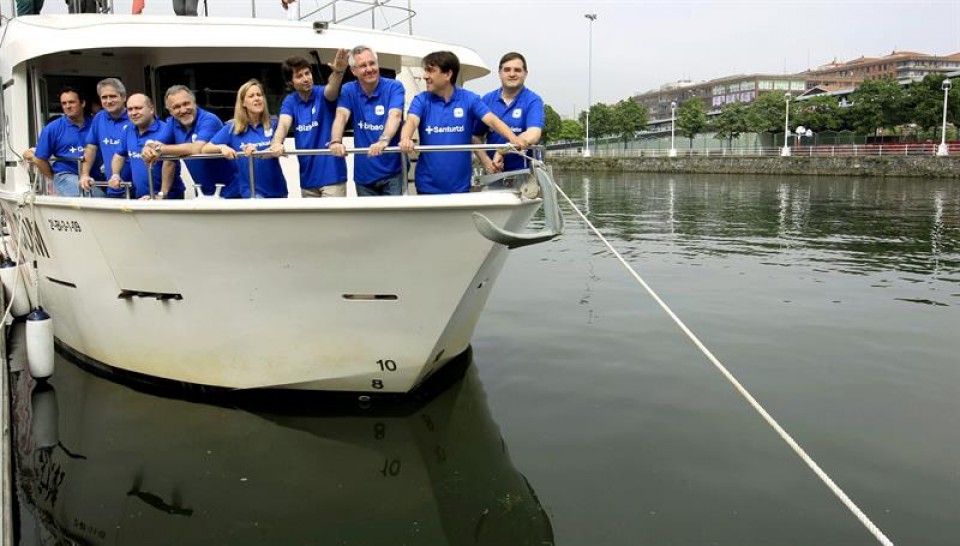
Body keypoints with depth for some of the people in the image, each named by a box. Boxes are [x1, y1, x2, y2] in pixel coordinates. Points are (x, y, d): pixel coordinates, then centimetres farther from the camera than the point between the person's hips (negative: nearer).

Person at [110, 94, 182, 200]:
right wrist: (115, 175, 2)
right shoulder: (127, 131, 6)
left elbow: (169, 163, -23)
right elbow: (120, 155, 20)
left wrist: (162, 195, -25)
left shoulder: (164, 131, -16)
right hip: (140, 197, 6)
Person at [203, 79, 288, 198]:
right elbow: (205, 149, -1)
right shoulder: (232, 128, 1)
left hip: (276, 189, 2)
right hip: (250, 190, -2)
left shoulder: (273, 125, 1)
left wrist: (256, 152, -31)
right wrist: (222, 147, -21)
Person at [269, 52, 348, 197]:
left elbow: (331, 89, -29)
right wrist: (276, 143, -36)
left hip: (332, 174, -4)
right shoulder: (290, 101, 4)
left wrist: (338, 72, -53)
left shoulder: (322, 94, -6)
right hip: (308, 177, 4)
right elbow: (283, 124, -14)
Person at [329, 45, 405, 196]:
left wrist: (383, 140, -44)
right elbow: (341, 116, -15)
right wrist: (336, 141, -37)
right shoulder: (349, 90, 2)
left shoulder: (394, 87, -6)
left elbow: (395, 115, -23)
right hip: (363, 173, 3)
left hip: (392, 171, -3)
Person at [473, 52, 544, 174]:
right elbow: (476, 136, 7)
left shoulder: (533, 101, -6)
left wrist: (502, 151, -26)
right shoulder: (487, 100, 5)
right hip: (494, 172, 3)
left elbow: (533, 135, -22)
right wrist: (486, 161, -9)